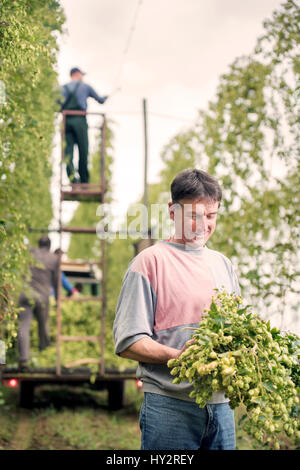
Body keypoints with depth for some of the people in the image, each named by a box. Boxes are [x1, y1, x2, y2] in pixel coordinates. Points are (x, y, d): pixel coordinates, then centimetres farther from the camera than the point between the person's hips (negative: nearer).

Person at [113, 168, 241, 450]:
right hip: (171, 405, -5)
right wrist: (178, 356, -23)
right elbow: (128, 342, -9)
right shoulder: (151, 261, -4)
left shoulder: (222, 264, 15)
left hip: (221, 404, 6)